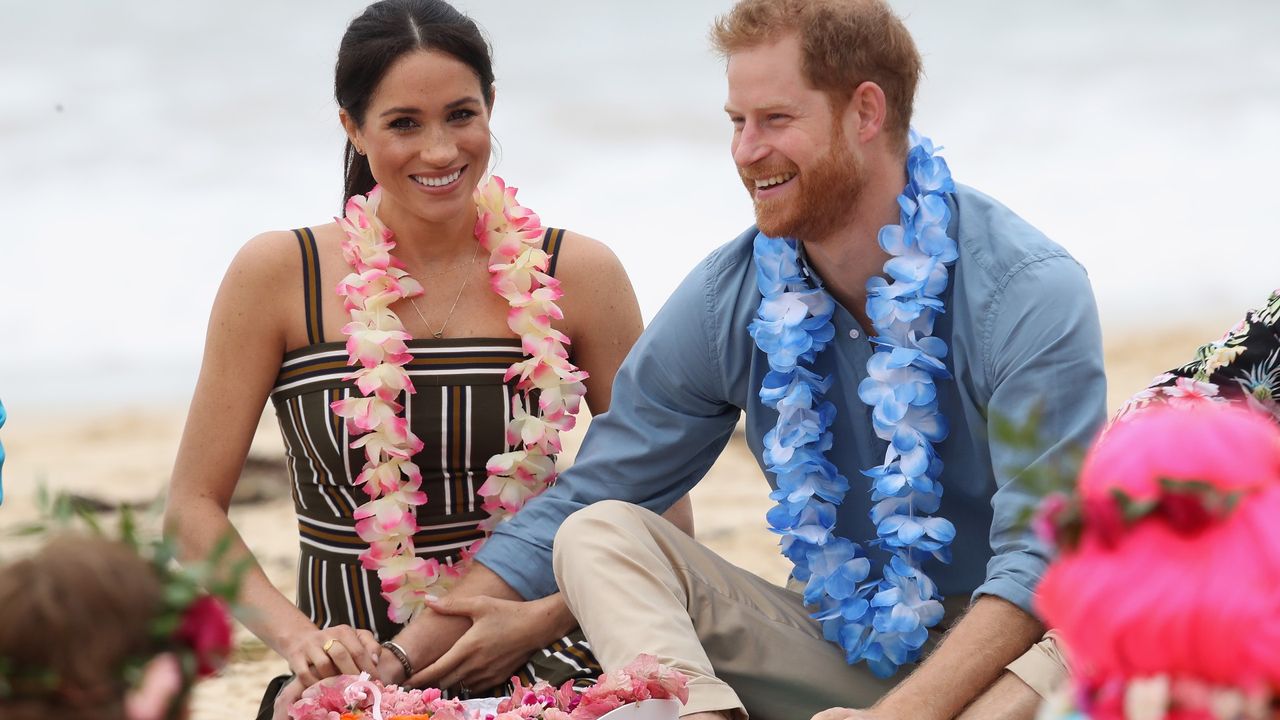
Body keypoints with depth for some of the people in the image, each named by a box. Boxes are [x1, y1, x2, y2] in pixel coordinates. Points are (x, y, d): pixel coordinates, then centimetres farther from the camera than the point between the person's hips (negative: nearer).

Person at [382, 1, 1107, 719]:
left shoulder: (1028, 292, -14)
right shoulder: (726, 301, 1)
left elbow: (1043, 550, -22)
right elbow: (578, 505, 5)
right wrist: (405, 655, -5)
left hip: (989, 657, -5)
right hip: (838, 648, 5)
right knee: (598, 535, -15)